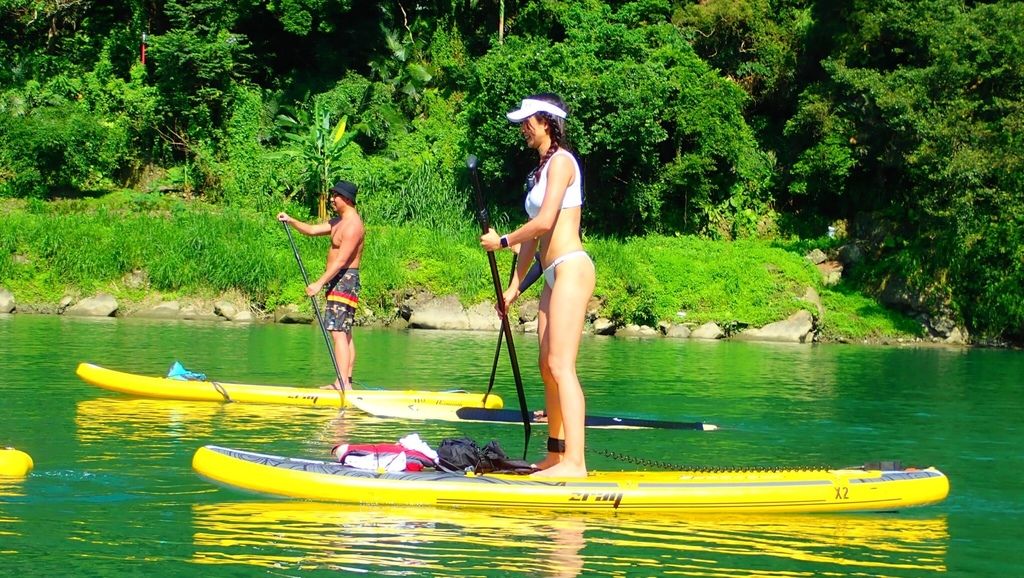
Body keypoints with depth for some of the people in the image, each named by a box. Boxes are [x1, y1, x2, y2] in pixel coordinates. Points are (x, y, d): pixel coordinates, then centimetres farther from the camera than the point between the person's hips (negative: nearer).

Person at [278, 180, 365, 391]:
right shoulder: (339, 221, 17)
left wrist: (319, 283, -25)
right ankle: (345, 382, 12)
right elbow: (311, 230, 23)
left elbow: (341, 260, -22)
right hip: (337, 281, 11)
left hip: (344, 280, -11)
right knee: (345, 334, 10)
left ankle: (344, 384, -22)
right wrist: (290, 220, 6)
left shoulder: (352, 225, -16)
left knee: (338, 332, -16)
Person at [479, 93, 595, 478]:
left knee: (561, 367, -16)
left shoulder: (561, 161, -7)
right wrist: (514, 285, 19)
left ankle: (575, 462, -22)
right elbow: (535, 234, 22)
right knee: (548, 369, 10)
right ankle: (556, 456, 15)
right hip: (554, 276, 10)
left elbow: (544, 221, -17)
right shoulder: (541, 169, 21)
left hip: (571, 269, -10)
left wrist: (502, 242, -4)